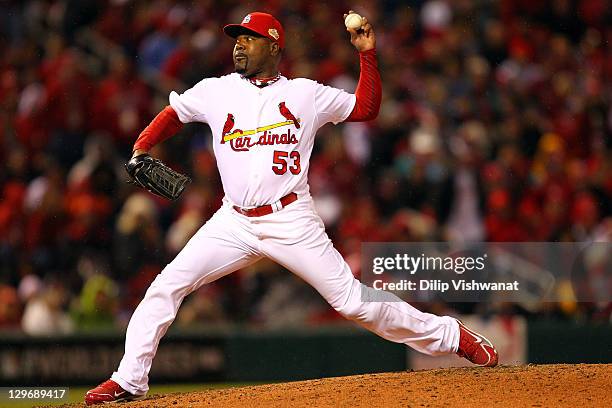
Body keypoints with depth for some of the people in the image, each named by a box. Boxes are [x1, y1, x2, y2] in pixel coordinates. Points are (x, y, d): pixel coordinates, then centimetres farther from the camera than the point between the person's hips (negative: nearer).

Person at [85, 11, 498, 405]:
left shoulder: (305, 93, 7)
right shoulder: (215, 91, 11)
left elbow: (367, 108, 11)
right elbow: (171, 116, 22)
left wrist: (367, 52, 2)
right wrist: (140, 151, 6)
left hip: (291, 221, -2)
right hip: (234, 222, 2)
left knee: (352, 300, -7)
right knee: (166, 286, -11)